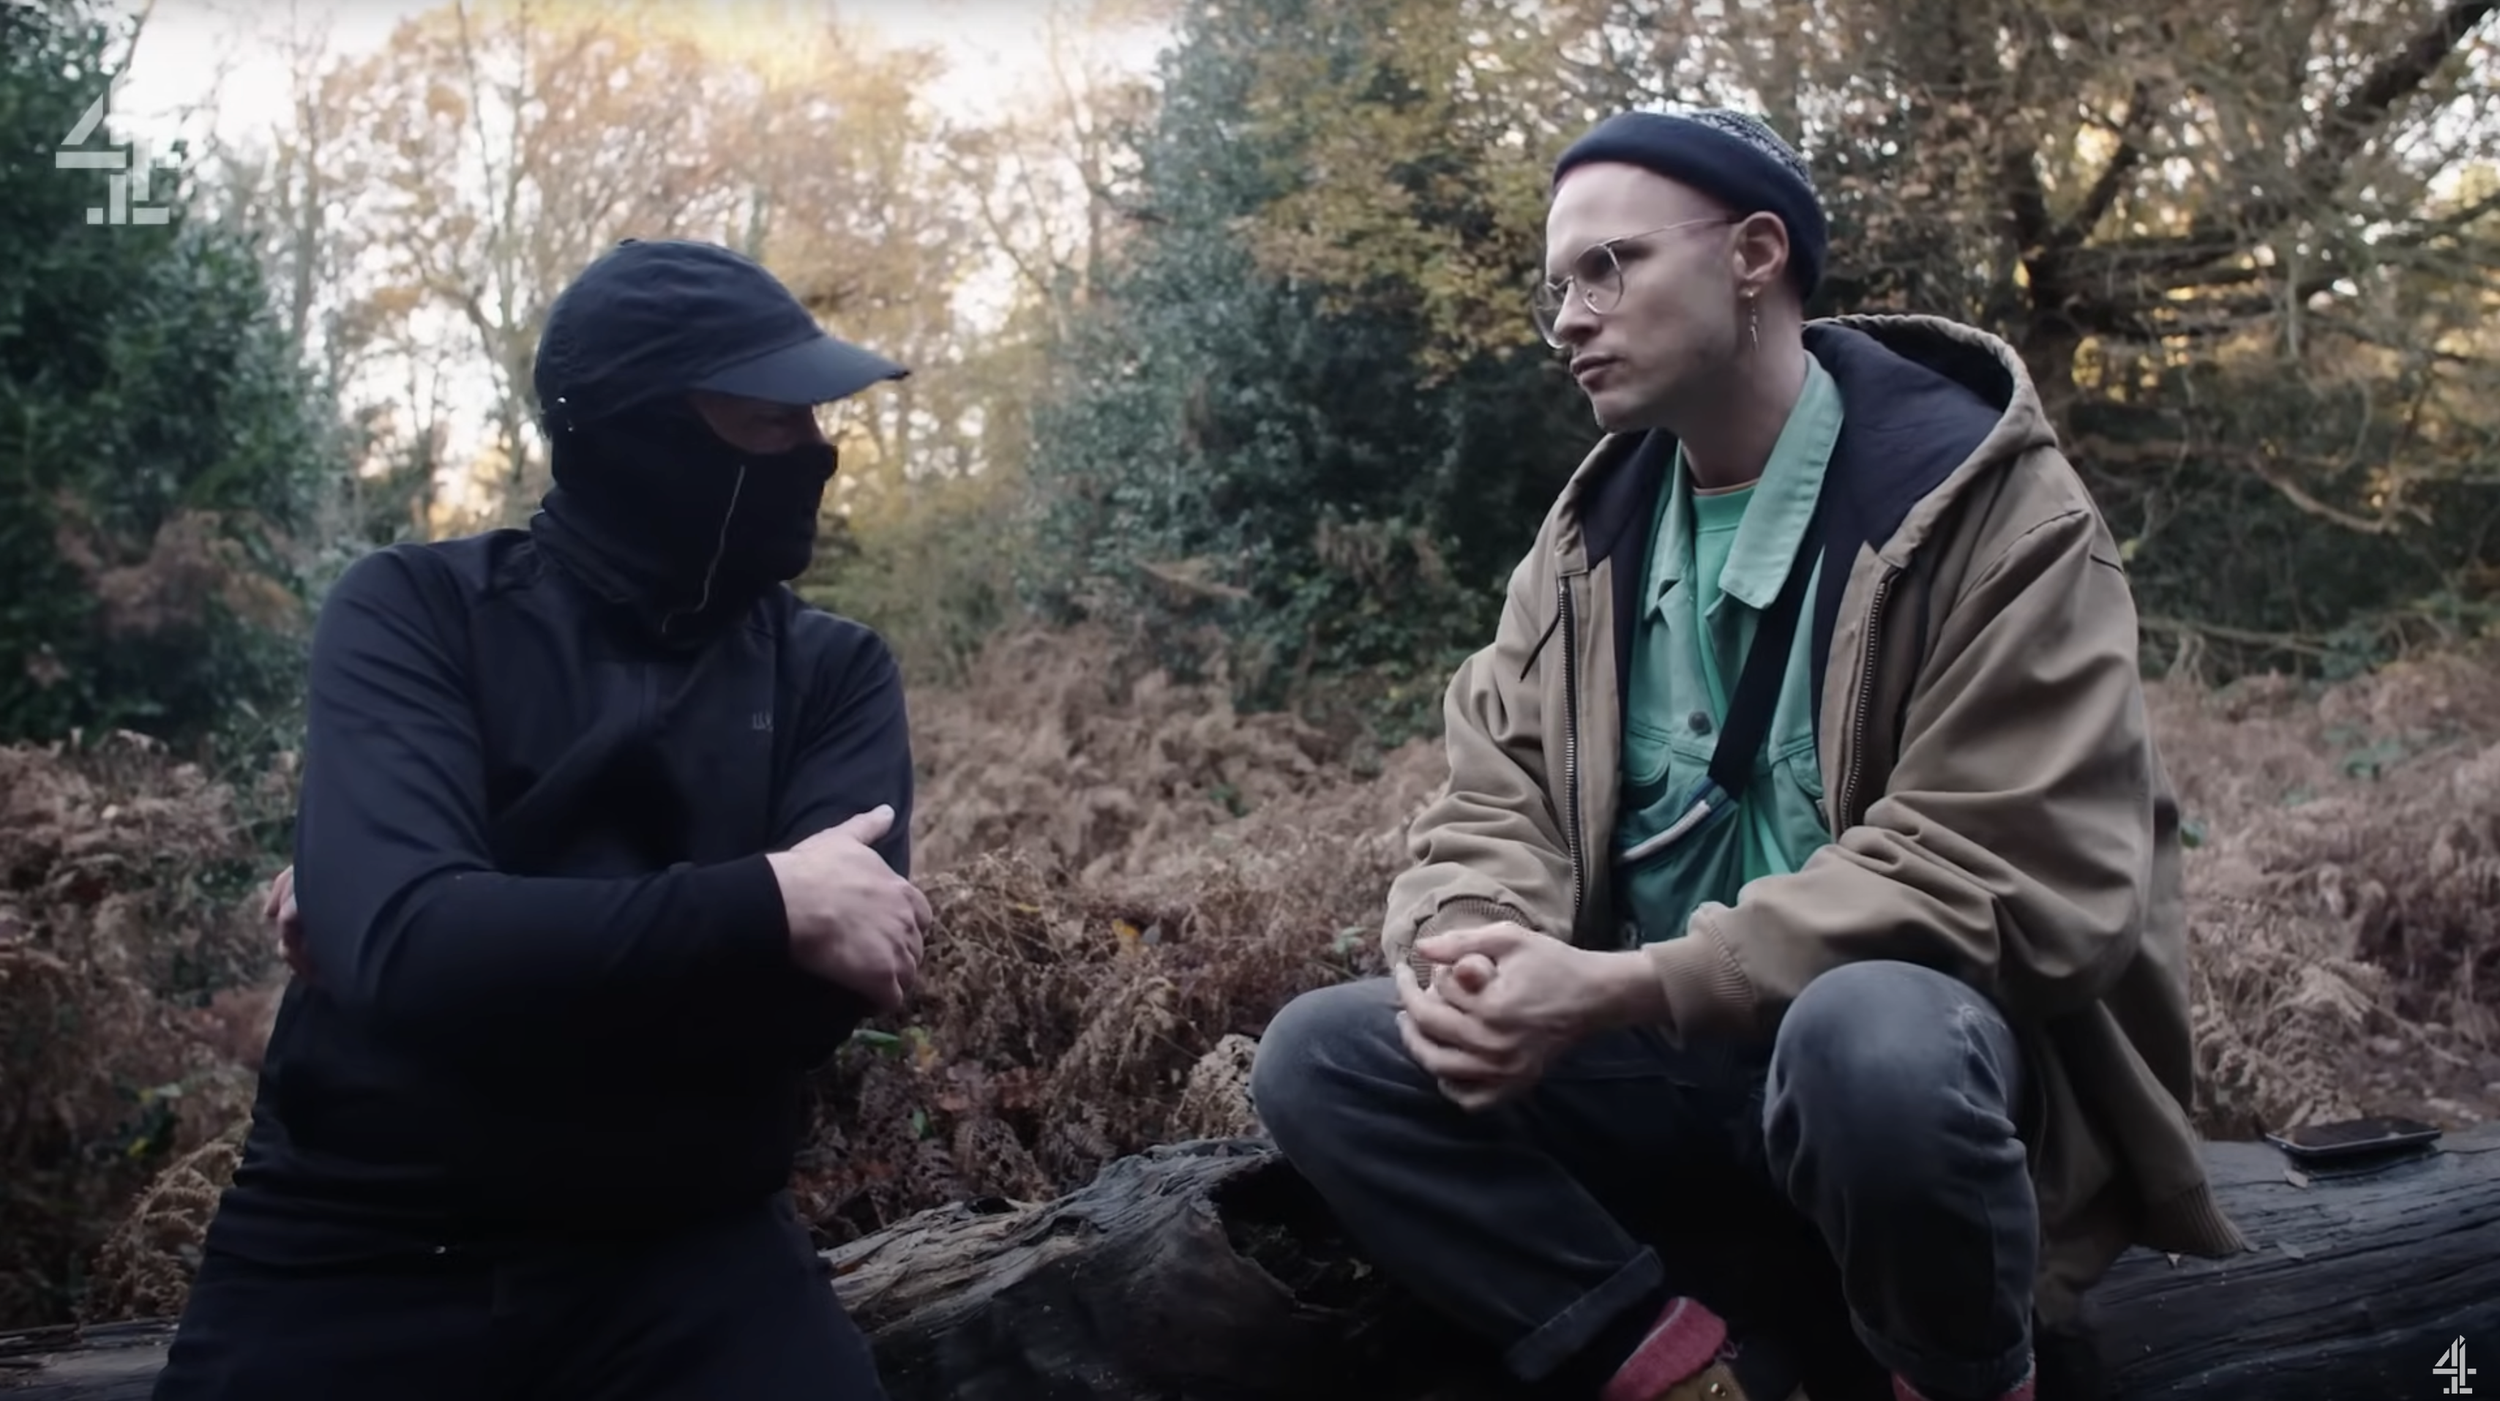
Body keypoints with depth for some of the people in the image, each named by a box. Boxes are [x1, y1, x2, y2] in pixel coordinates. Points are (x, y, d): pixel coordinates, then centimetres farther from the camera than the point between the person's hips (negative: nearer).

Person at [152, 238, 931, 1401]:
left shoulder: (833, 671, 2)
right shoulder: (417, 612, -3)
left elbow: (822, 985, -13)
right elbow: (403, 943, -20)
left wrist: (507, 944, -16)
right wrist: (766, 903, -21)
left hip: (684, 1255, 2)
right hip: (357, 1261, -1)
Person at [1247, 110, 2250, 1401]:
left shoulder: (1980, 499, -11)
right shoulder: (1593, 530, 8)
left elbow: (2009, 872, -20)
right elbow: (1495, 801, 6)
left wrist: (1629, 987, -26)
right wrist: (1467, 949, -20)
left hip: (1920, 1040, -5)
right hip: (1665, 1056, 6)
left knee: (1864, 1038, -40)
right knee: (1321, 1059, -11)